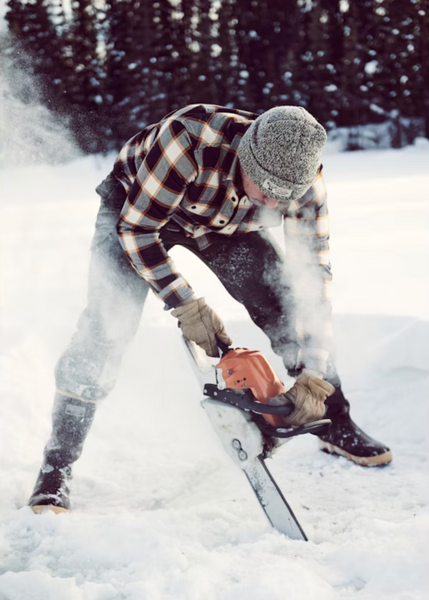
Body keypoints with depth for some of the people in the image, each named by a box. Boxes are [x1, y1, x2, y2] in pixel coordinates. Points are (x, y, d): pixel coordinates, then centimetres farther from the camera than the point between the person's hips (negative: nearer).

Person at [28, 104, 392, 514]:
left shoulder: (304, 183, -28)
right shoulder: (192, 138, -42)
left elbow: (313, 275, -21)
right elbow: (136, 229, -32)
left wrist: (312, 376, -26)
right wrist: (185, 306, -35)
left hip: (223, 222, 4)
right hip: (136, 207, -4)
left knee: (290, 308, -6)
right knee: (108, 323, -20)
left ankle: (338, 428, 13)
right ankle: (55, 468, -11)